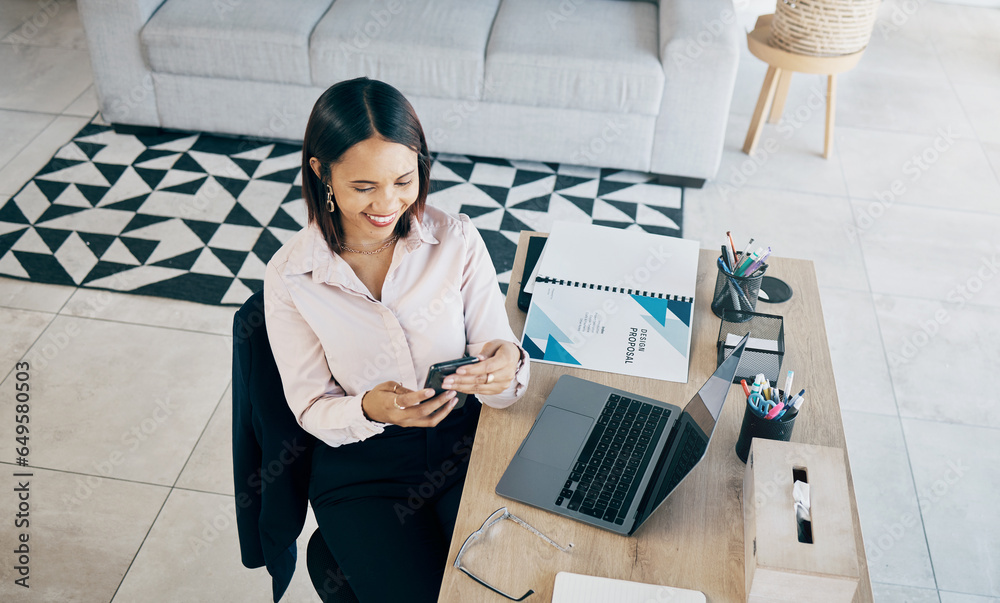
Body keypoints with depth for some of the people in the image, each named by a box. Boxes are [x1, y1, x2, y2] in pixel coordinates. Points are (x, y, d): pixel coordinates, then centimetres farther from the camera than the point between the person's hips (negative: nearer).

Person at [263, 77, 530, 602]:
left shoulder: (456, 240, -7)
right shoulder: (290, 277, -9)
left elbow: (496, 352, -6)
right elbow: (312, 409, -3)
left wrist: (506, 366, -30)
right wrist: (370, 409, -25)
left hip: (464, 443, 1)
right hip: (360, 468, 0)